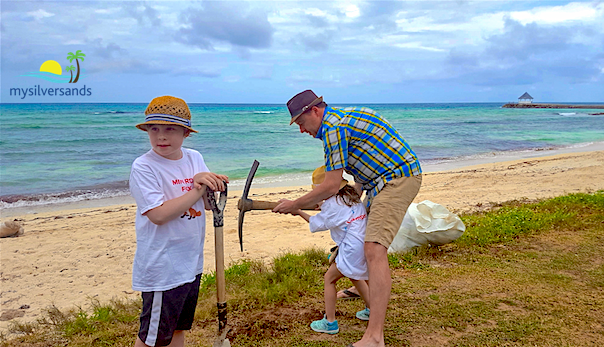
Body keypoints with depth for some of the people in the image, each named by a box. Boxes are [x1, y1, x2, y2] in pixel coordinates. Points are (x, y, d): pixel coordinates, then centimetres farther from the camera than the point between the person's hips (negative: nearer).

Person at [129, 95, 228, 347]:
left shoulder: (194, 158, 4)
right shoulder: (143, 166, -15)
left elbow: (206, 204, 7)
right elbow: (158, 214, -24)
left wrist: (210, 185, -14)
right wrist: (197, 190, -23)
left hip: (191, 262, 6)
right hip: (161, 268, -6)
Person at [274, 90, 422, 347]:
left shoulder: (333, 126, -16)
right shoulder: (343, 116, 16)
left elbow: (331, 186, -17)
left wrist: (294, 205, -6)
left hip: (398, 179, -11)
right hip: (386, 178, 11)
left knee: (374, 250, -21)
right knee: (369, 232, 26)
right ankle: (366, 287, 51)